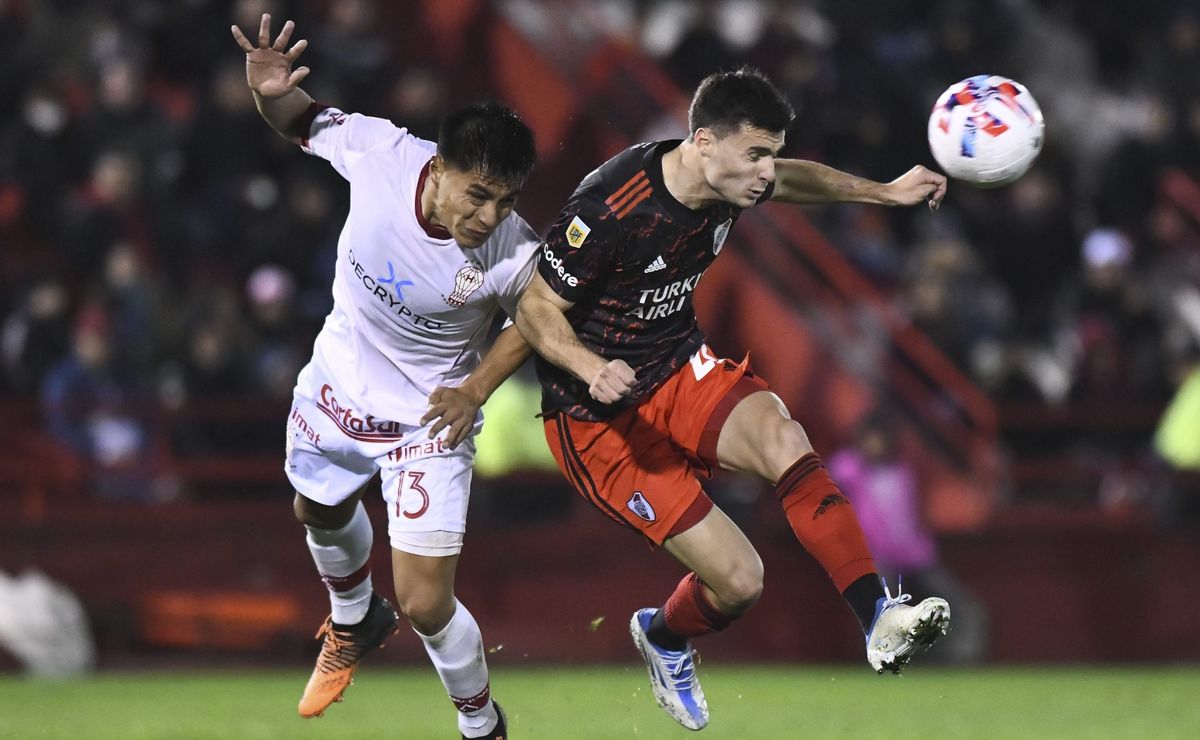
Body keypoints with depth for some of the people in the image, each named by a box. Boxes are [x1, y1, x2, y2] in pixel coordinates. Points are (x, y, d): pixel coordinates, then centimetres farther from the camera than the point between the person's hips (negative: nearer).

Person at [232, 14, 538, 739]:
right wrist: (273, 92, -32)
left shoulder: (517, 256, -33)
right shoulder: (381, 152, -30)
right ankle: (355, 624, 66)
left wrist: (475, 389, -19)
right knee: (321, 512, 32)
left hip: (429, 417, -4)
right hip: (341, 381, 4)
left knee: (427, 605, -9)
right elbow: (303, 121, -10)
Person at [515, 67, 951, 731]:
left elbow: (788, 181, 21)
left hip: (680, 368, 6)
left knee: (783, 441, -29)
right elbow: (535, 311, -19)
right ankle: (663, 637, 23)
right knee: (739, 579, -12)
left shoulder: (730, 178, -5)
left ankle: (879, 619, -27)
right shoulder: (611, 209, -28)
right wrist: (594, 369, -36)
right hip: (596, 415, -6)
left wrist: (883, 192, 15)